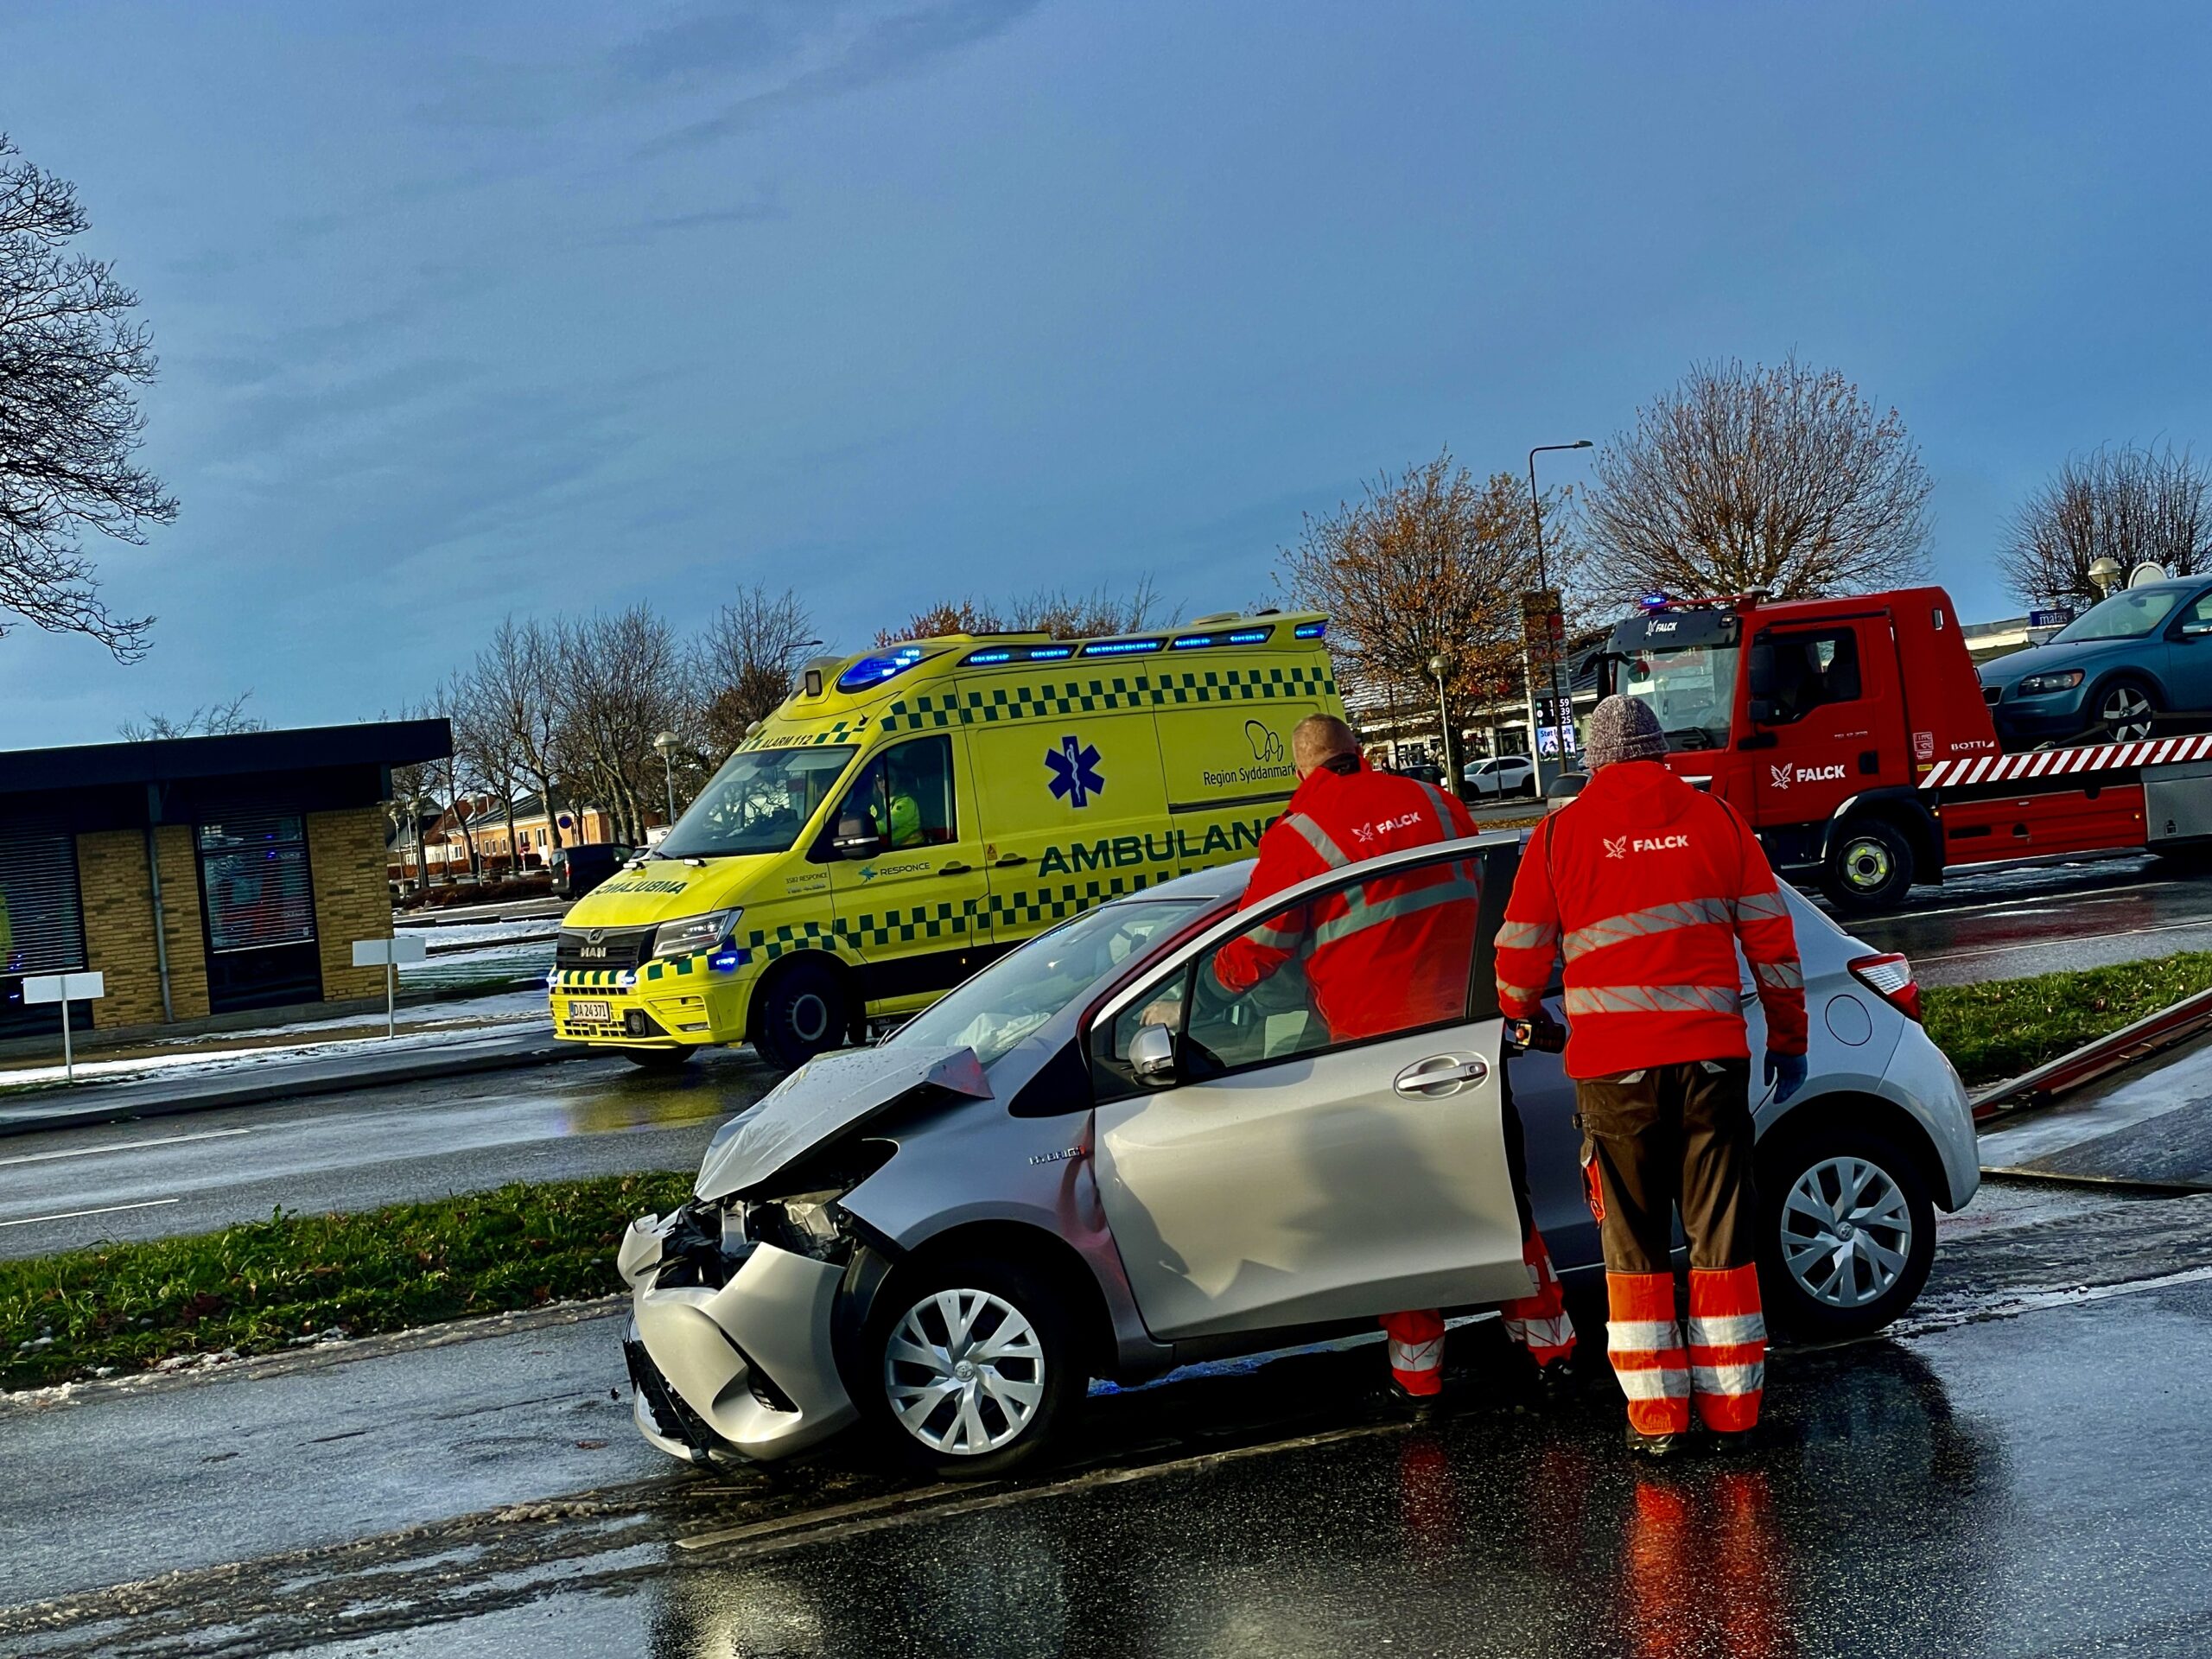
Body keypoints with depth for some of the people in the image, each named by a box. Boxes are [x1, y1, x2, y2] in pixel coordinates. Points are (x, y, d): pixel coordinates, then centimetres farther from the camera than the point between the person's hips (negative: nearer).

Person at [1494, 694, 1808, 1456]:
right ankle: (1730, 1401, 12)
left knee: (1634, 1242, 8)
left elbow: (1519, 954, 7)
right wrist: (1788, 1038, 16)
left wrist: (1522, 1014, 28)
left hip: (1613, 1065, -1)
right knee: (1721, 1232, 9)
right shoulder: (1715, 819, 6)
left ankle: (1654, 1410, 7)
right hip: (1711, 1055, 1)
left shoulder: (1561, 833, 3)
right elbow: (1771, 937, 7)